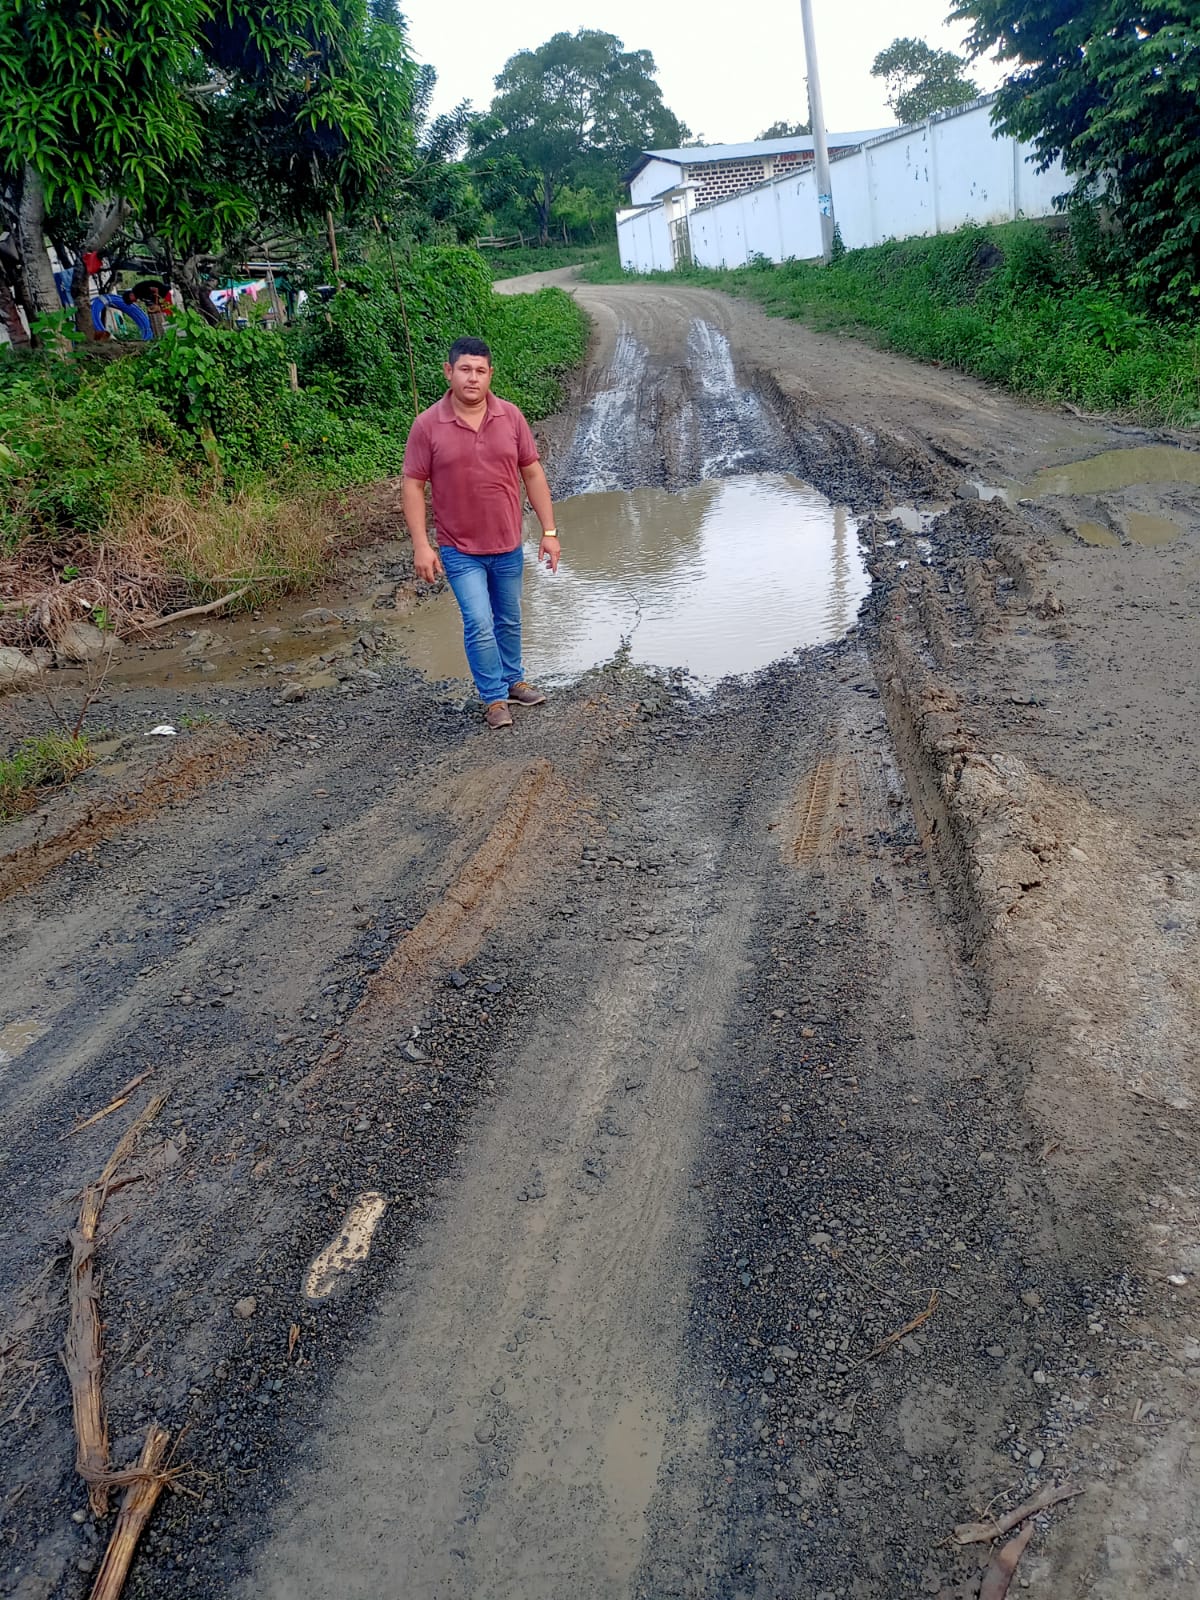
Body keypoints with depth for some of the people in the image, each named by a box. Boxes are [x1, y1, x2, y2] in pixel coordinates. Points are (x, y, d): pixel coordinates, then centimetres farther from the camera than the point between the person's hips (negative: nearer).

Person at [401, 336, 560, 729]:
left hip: (508, 546, 3)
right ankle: (494, 698, 10)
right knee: (479, 625, -7)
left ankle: (513, 681, 37)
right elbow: (413, 486, -7)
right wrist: (421, 545, -13)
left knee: (509, 621, 17)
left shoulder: (510, 416, -3)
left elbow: (532, 473, 3)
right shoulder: (428, 425, -11)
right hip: (460, 550, -3)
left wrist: (549, 531, 0)